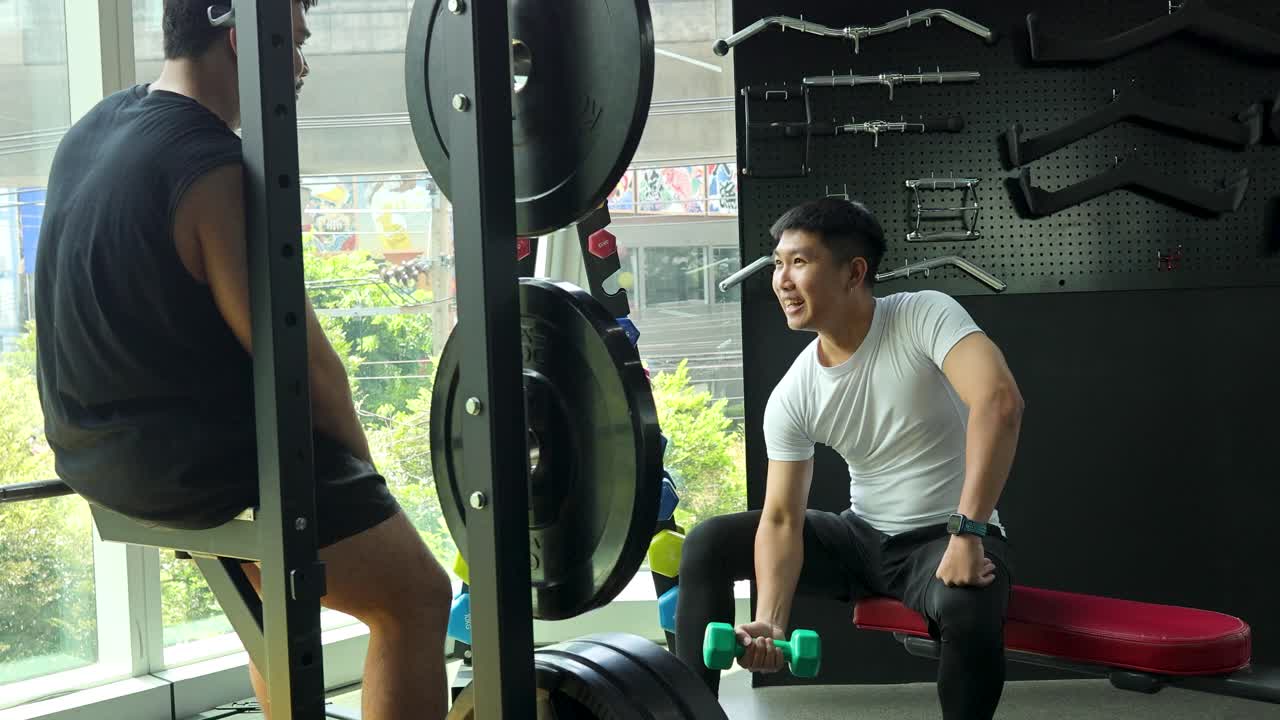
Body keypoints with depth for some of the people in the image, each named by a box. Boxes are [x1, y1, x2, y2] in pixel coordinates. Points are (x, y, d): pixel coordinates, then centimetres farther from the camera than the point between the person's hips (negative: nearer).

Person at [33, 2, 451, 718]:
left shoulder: (94, 129, 6)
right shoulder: (218, 173, -23)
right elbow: (303, 364, -20)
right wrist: (362, 471, -1)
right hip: (195, 464, -10)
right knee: (419, 598, 0)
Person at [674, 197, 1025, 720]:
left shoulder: (924, 316, -19)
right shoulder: (790, 398, -6)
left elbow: (999, 400, -34)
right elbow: (781, 520, -7)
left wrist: (967, 534, -37)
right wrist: (770, 622, -25)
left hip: (947, 537, -5)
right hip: (864, 538, 5)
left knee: (969, 610, -40)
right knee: (708, 543, -5)